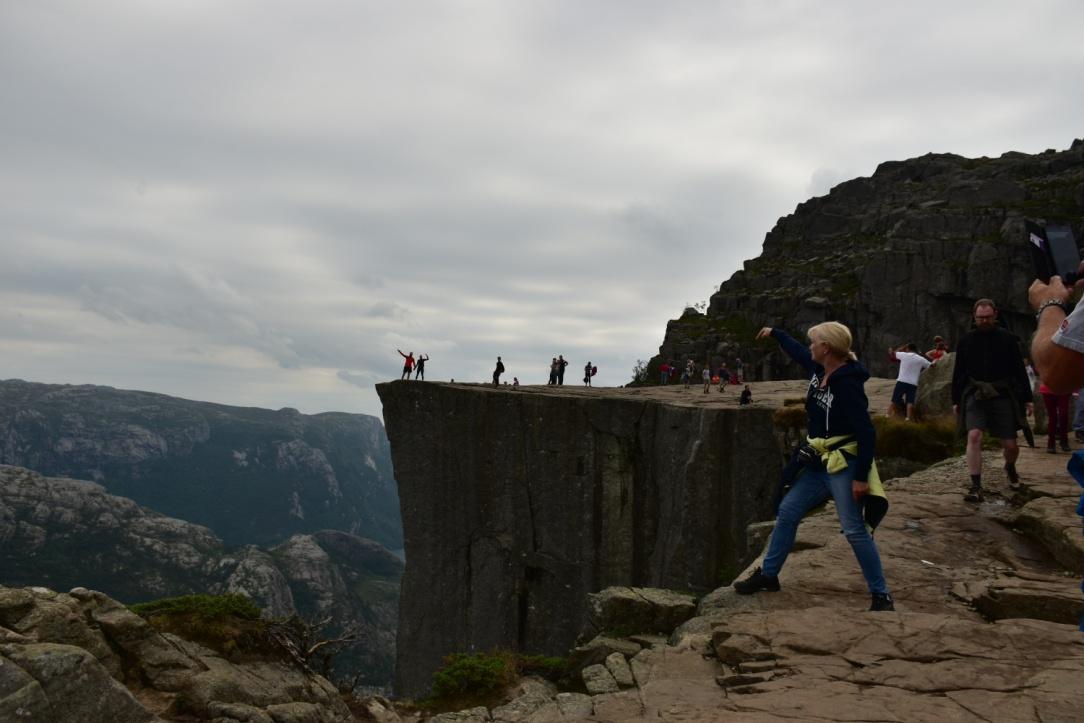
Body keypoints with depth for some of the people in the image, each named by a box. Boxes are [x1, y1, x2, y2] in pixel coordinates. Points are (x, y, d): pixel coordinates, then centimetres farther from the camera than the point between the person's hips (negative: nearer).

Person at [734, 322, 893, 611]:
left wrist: (861, 477, -24)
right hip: (820, 464, 9)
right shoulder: (818, 369, 3)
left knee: (855, 530, -9)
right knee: (787, 511, 10)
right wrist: (774, 333, 40)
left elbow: (867, 433, -22)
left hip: (844, 466, -9)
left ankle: (881, 596, 3)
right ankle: (768, 575, 22)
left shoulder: (848, 384, -21)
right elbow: (797, 352, 26)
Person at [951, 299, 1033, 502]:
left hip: (1003, 396, 0)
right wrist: (955, 400, 8)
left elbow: (1020, 370, 4)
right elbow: (958, 373, 10)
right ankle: (976, 487, -15)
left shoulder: (1008, 339, 2)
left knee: (1010, 445, 4)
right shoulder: (967, 340, 5)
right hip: (975, 396, 0)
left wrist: (1027, 399, 2)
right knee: (974, 436, -19)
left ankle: (1010, 467, 40)